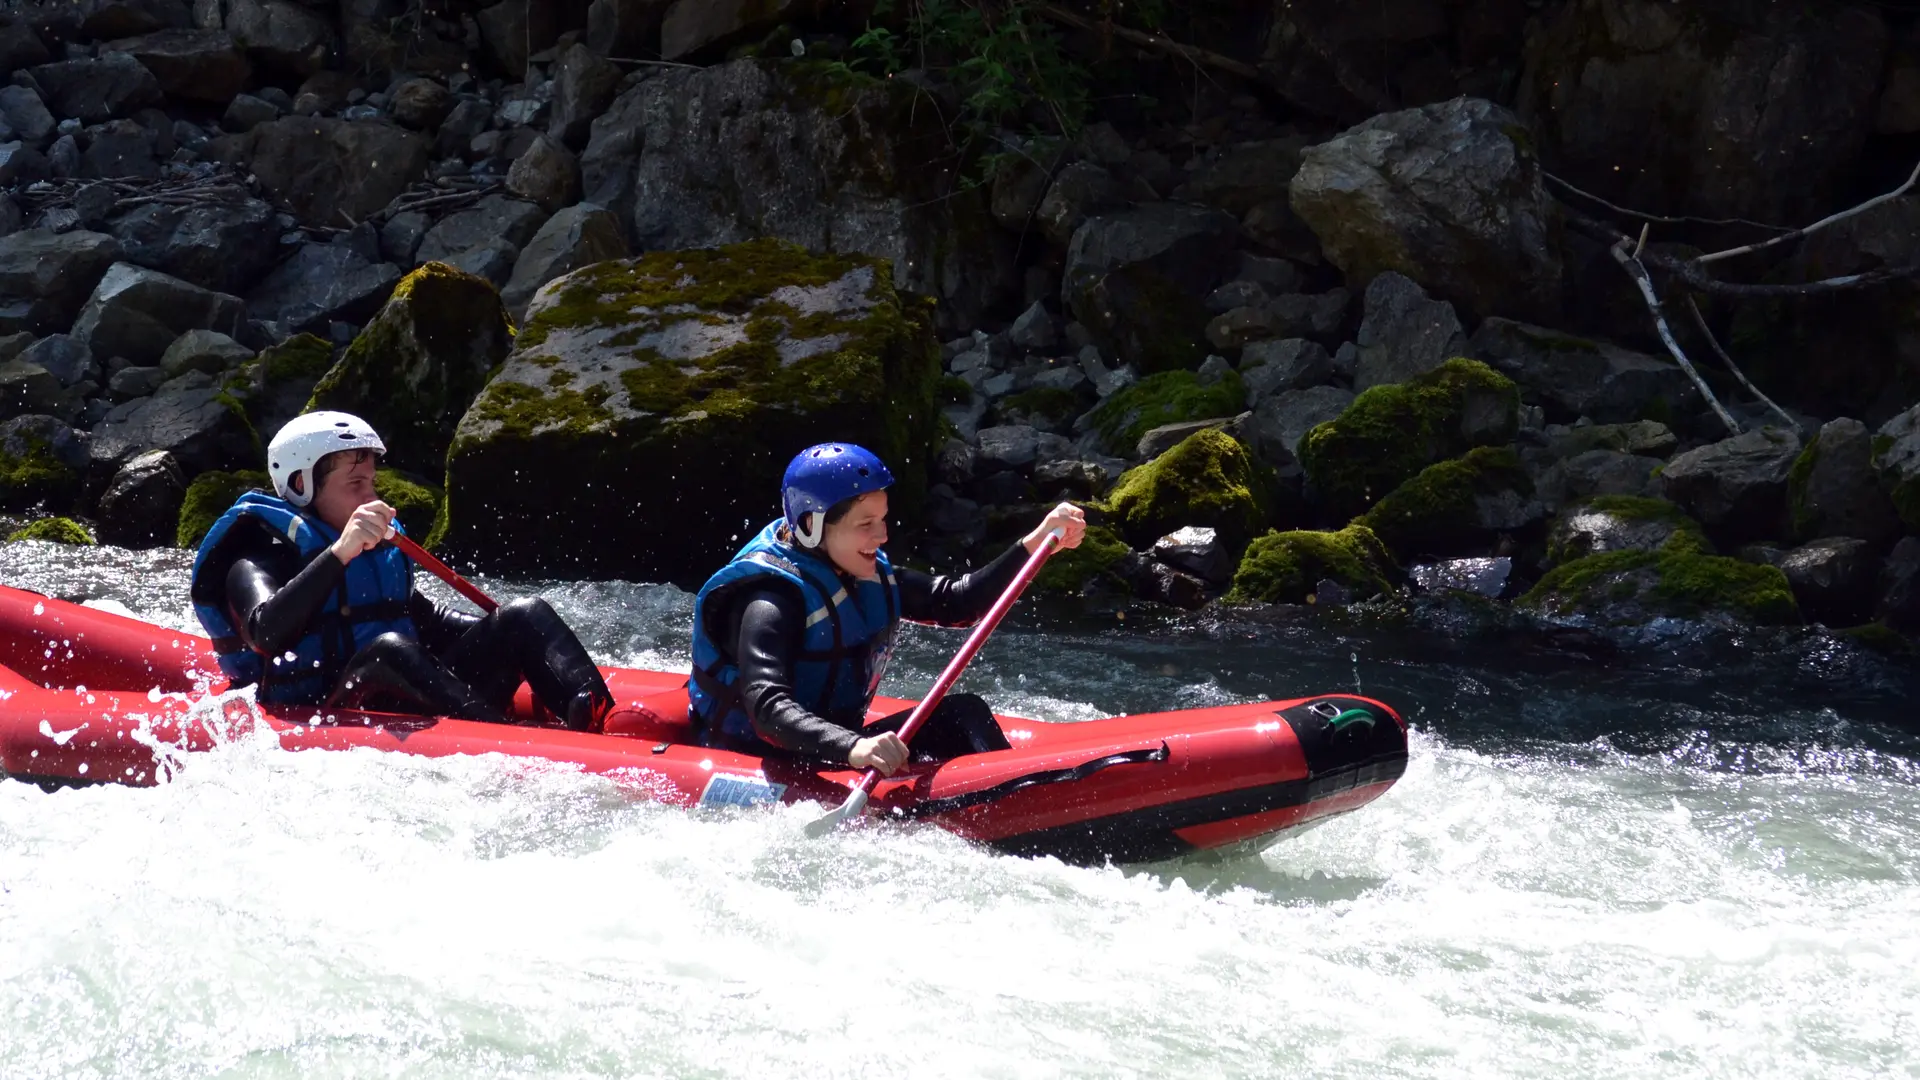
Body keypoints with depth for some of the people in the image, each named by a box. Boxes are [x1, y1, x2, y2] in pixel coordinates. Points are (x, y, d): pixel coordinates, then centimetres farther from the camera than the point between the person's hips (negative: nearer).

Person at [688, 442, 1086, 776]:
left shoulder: (866, 578, 6)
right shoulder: (770, 605, -23)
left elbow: (954, 600, 14)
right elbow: (768, 707, -36)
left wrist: (1037, 542, 5)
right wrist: (853, 748, -52)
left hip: (836, 745, 9)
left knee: (963, 712, -8)